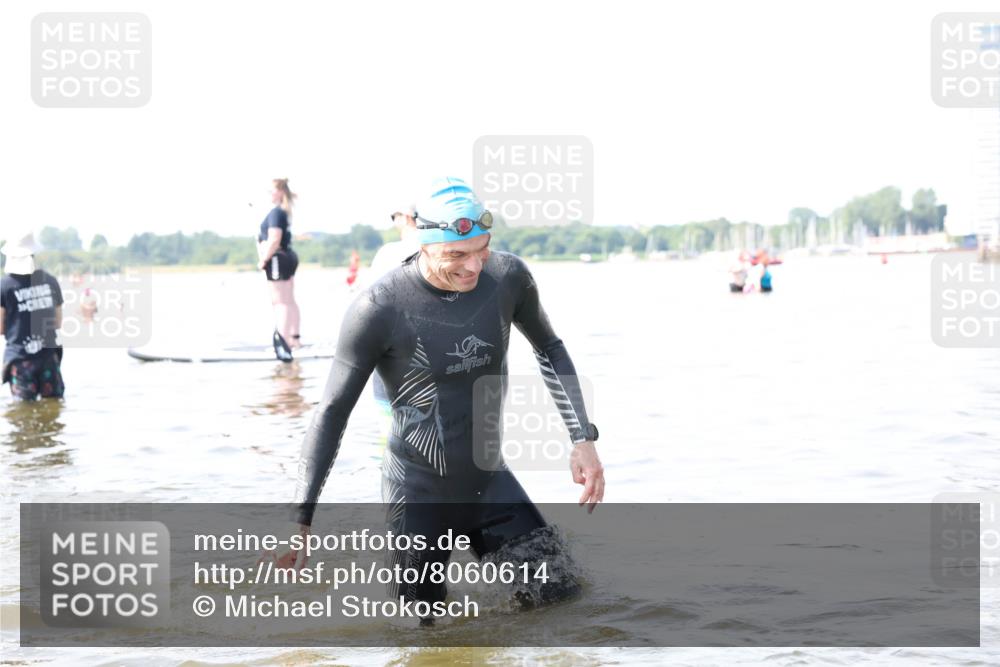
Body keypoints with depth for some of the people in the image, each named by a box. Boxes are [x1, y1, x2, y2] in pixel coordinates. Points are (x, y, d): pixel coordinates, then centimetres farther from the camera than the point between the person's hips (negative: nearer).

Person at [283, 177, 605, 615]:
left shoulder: (508, 278, -10)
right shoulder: (378, 310, -22)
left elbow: (549, 349, 9)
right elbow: (332, 413, -15)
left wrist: (583, 439, 0)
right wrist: (301, 519, -18)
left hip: (489, 478, 4)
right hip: (419, 492, -4)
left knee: (559, 595, 6)